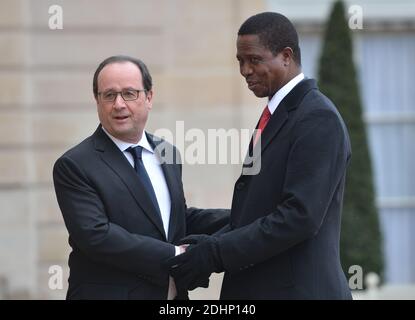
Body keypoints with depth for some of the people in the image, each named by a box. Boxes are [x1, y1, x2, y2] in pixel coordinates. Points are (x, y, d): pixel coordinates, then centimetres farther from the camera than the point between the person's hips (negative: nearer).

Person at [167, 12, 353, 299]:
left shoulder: (318, 119, -12)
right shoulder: (276, 115, 18)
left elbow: (300, 215, -21)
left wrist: (217, 253, -18)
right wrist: (214, 245, 1)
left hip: (297, 290, -9)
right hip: (257, 288, 9)